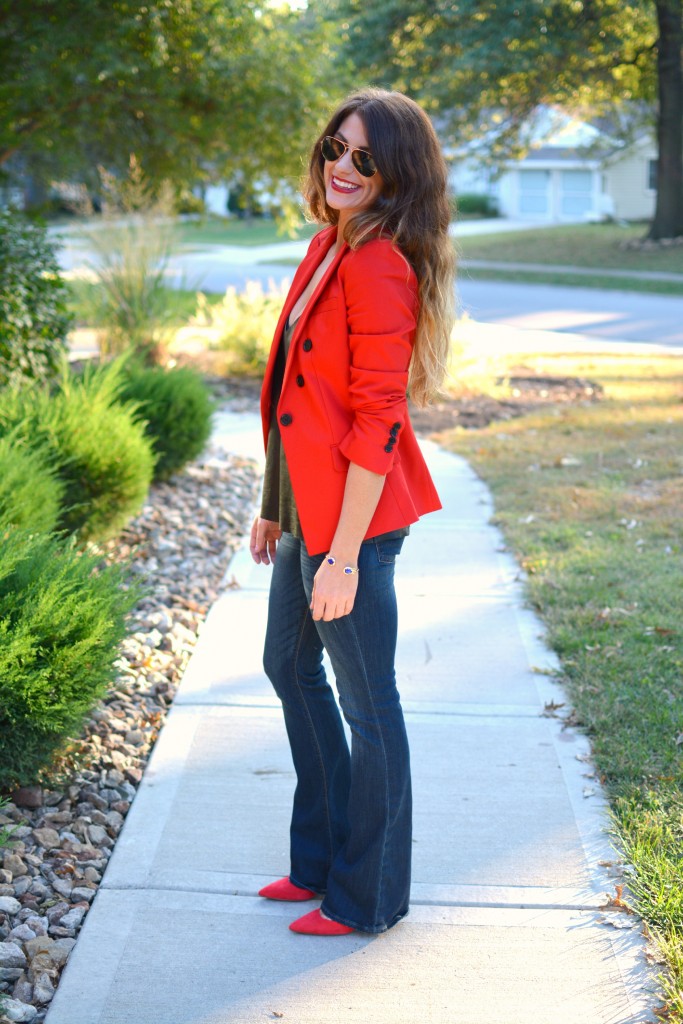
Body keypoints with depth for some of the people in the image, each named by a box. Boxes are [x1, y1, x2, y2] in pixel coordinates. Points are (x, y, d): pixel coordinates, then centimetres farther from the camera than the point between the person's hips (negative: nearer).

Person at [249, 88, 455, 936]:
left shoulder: (378, 265, -20)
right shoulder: (329, 246, 9)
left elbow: (377, 422, -22)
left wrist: (343, 555, -21)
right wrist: (277, 505, 18)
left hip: (353, 516, -11)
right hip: (306, 505, 11)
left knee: (365, 705, 4)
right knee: (289, 665, 23)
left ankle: (369, 897, 23)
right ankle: (322, 857, 40)